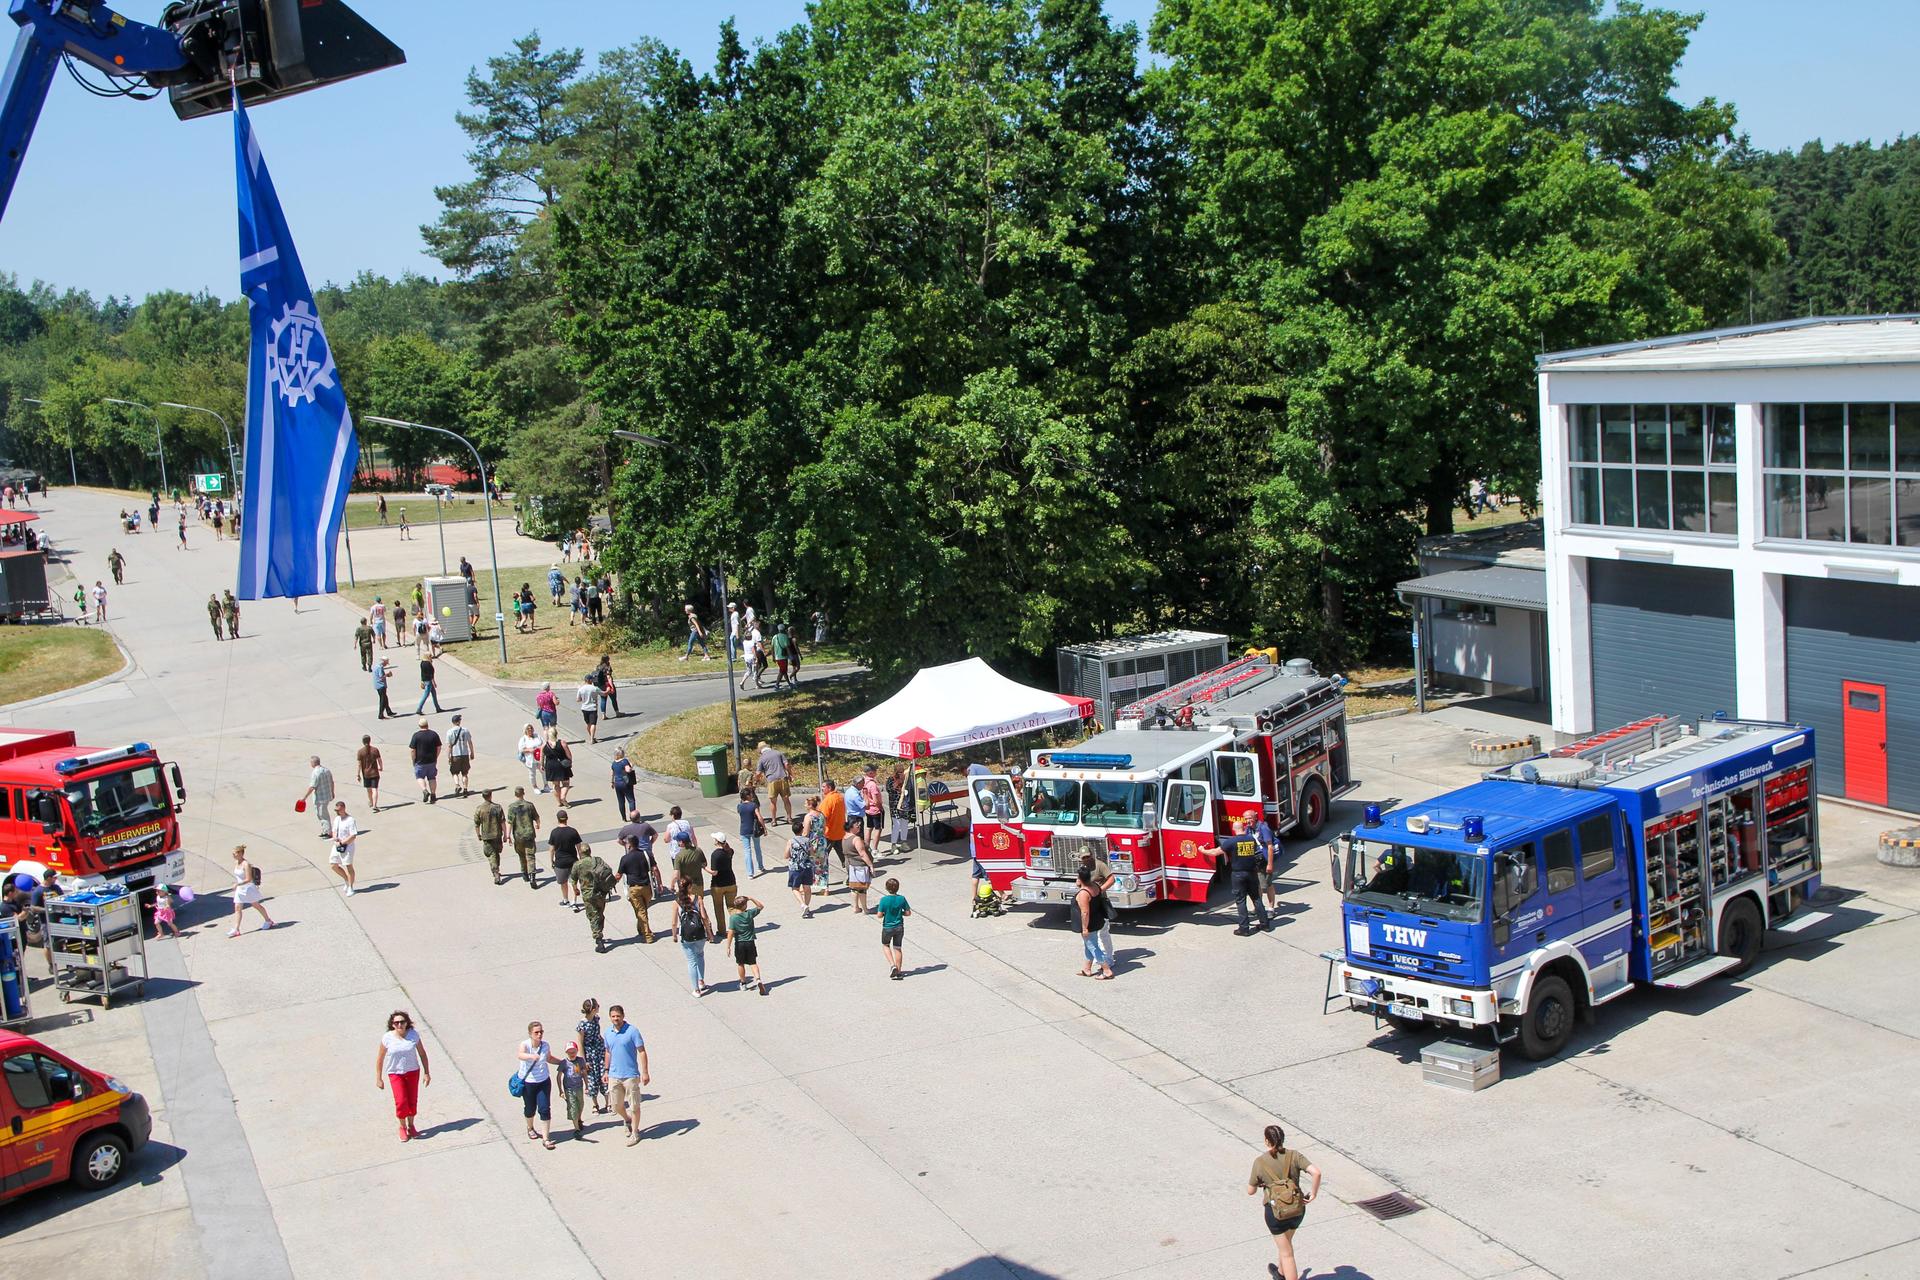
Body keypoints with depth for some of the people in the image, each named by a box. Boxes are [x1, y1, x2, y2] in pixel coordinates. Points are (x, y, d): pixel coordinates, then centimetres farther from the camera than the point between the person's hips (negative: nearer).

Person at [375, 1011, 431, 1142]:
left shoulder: (413, 1035, -8)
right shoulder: (387, 1038, -13)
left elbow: (422, 1054, 2)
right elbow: (380, 1059, -3)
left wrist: (427, 1073, 2)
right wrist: (378, 1078, -2)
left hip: (412, 1072, 2)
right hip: (395, 1073, -2)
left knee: (412, 1101, 6)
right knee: (401, 1102, -11)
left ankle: (411, 1126, 29)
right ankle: (402, 1127, 13)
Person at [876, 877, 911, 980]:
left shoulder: (884, 900, -18)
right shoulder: (902, 899, -10)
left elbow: (879, 915, -17)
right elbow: (908, 913, -4)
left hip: (887, 928, -2)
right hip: (899, 927, 2)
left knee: (885, 945, 22)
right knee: (897, 948, 14)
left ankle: (892, 965, 4)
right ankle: (898, 972, 18)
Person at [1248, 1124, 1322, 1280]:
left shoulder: (1259, 1162, -10)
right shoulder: (1294, 1156, -8)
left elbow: (1251, 1191, -1)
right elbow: (1316, 1172, -21)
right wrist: (1314, 1193, -8)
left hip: (1276, 1212, -4)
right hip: (1298, 1209, 4)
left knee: (1286, 1254, 8)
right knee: (1286, 1241, 32)